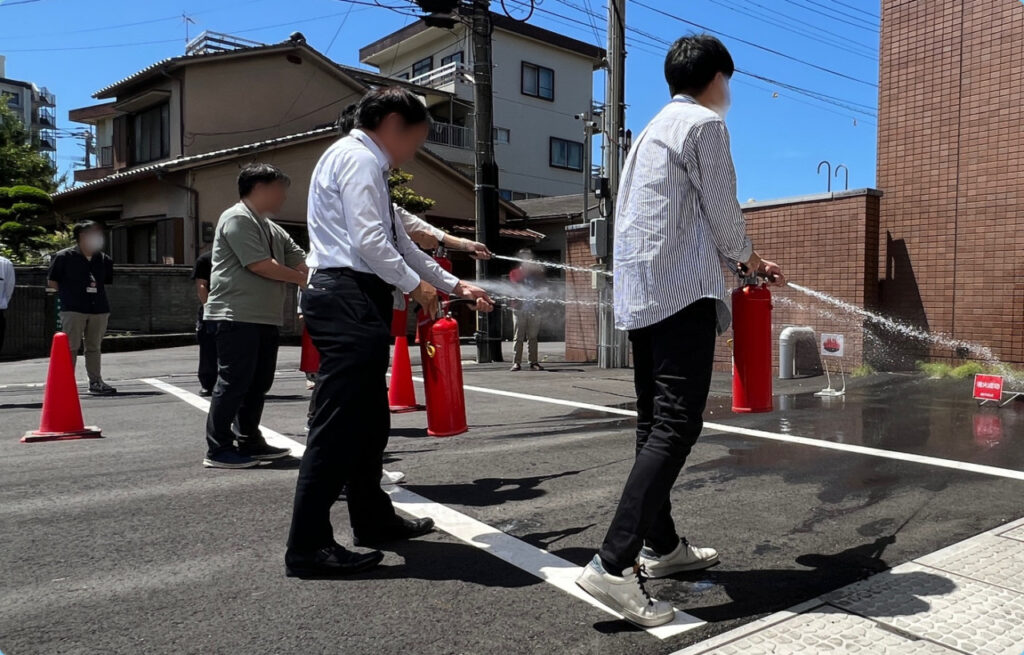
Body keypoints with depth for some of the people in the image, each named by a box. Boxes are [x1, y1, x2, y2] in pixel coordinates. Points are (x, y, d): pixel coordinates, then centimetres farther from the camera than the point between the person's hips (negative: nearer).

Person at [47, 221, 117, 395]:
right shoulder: (64, 257, -1)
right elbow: (51, 282, 3)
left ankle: (95, 382, 14)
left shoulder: (104, 259, 11)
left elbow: (110, 282, 21)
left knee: (94, 347, 9)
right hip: (73, 309, -4)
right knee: (71, 347, -1)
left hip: (99, 309, 4)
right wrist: (69, 293, 1)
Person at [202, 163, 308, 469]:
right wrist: (301, 279, -7)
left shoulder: (270, 227, 20)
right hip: (237, 316, -10)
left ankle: (250, 442, 22)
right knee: (233, 382, -6)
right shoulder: (237, 218, -10)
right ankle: (218, 450, 1)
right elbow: (259, 264, -18)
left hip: (265, 317, 10)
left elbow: (301, 260, 14)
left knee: (258, 383, 12)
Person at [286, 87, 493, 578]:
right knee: (337, 424, -9)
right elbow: (368, 240, -18)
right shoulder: (358, 158, -6)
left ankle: (373, 519, 29)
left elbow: (399, 242, 26)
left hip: (357, 302, 11)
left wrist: (455, 286, 25)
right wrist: (415, 285, -5)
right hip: (348, 300, -11)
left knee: (369, 418, 16)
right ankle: (308, 547, -3)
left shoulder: (366, 165, 26)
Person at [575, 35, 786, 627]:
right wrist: (750, 258, 18)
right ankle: (614, 563, -19)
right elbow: (723, 215, -3)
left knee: (656, 424, 13)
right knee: (677, 427, -13)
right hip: (683, 290, -9)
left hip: (639, 293, 10)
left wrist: (747, 260, 32)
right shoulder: (706, 123, -3)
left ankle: (661, 545, 23)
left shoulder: (655, 128, 24)